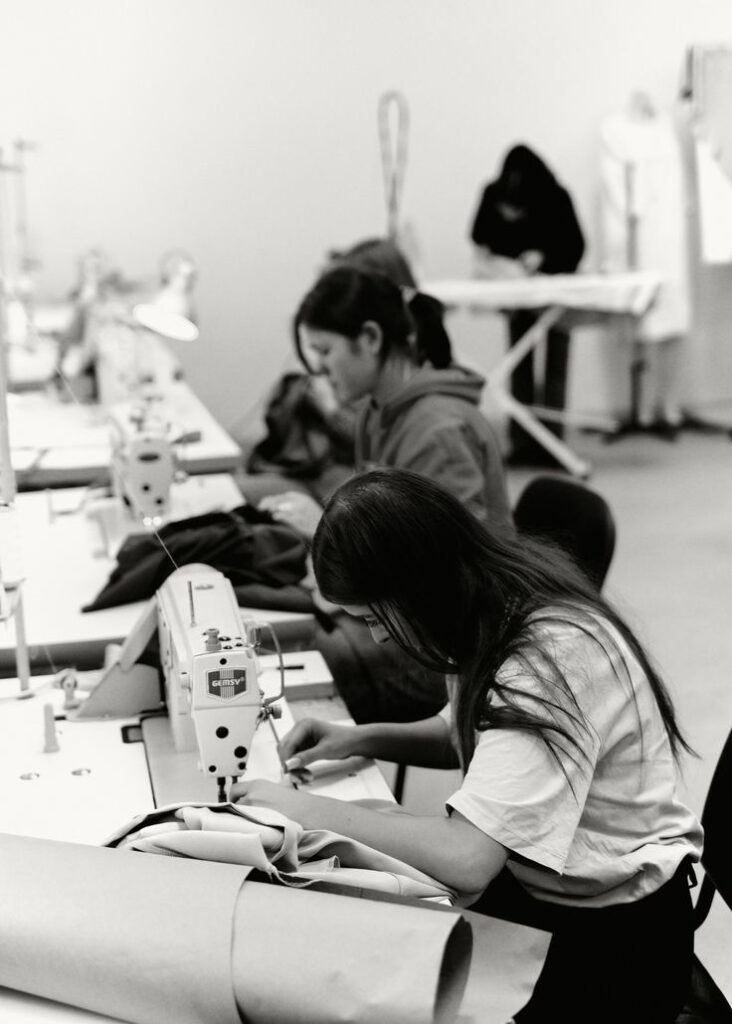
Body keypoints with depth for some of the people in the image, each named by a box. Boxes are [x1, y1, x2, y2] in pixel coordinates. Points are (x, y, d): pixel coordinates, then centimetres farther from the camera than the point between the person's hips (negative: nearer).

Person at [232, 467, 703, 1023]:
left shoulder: (550, 658, -30)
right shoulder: (502, 597, -3)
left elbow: (466, 858, -36)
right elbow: (468, 735, 16)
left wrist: (309, 810, -25)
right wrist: (361, 739, 0)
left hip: (604, 941, -8)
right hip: (527, 881, 8)